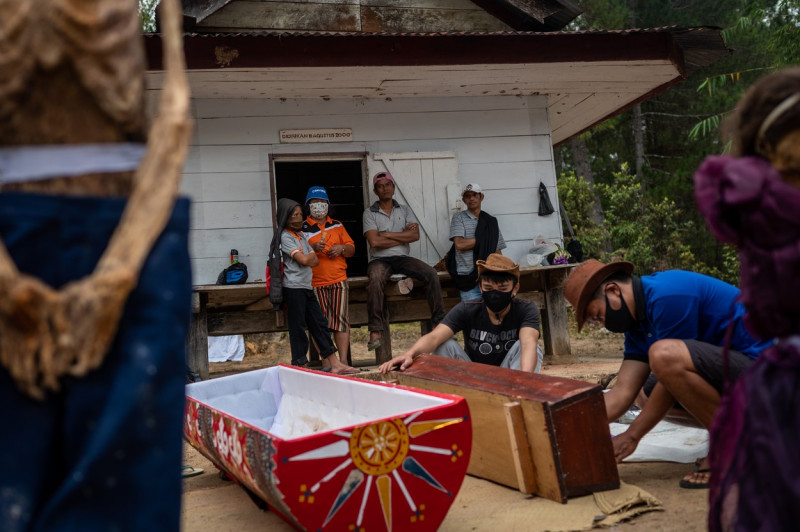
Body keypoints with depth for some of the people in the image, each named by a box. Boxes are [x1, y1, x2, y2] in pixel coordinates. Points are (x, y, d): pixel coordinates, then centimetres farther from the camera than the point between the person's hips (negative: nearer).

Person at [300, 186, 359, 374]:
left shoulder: (337, 225, 18)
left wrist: (341, 248, -3)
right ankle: (326, 363, 4)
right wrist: (313, 248, -17)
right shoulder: (302, 228, 7)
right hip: (315, 282, -2)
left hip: (338, 280, 2)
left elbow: (351, 249, 19)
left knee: (341, 319, -6)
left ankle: (342, 362, -6)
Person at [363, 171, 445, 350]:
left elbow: (415, 235, -1)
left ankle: (439, 321, -16)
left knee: (431, 273, -22)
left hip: (403, 258, 3)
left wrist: (387, 234, -6)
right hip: (380, 259, -3)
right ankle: (375, 331, -34)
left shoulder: (404, 210, 15)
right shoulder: (370, 213, 6)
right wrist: (403, 236, -3)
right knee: (375, 280, -36)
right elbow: (374, 242, -9)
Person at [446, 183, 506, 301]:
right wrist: (483, 239, -3)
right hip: (468, 279, -3)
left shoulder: (492, 221, 14)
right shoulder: (459, 217, 4)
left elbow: (498, 252, 11)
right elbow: (459, 244, -11)